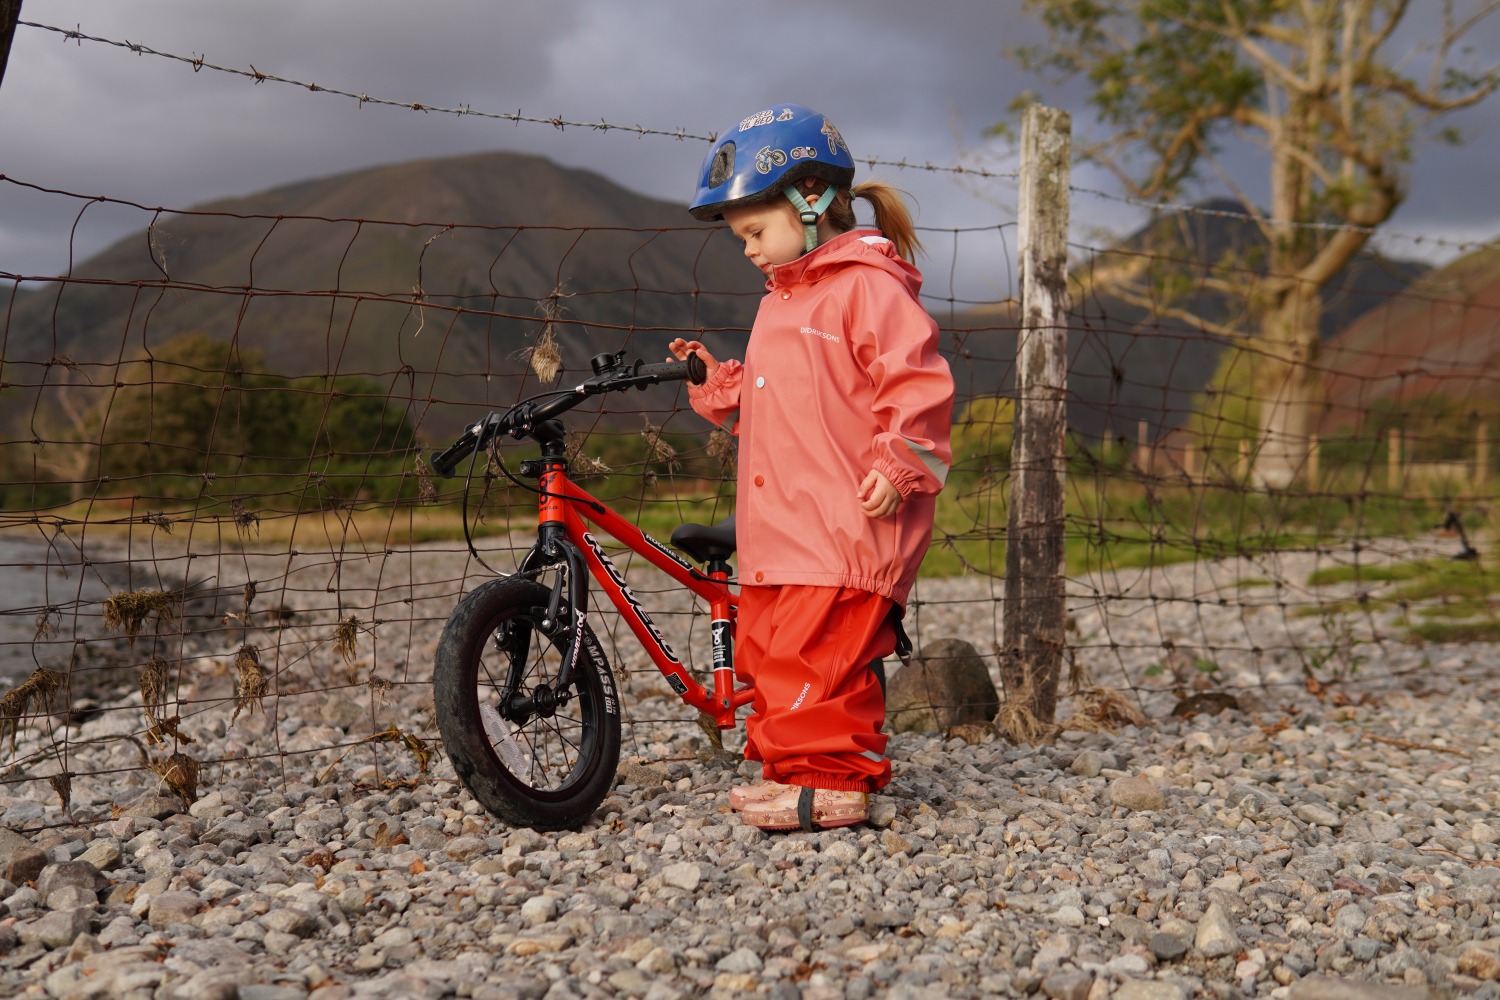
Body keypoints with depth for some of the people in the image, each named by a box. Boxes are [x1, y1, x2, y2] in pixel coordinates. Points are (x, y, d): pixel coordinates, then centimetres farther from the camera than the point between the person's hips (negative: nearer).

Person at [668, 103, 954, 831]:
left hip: (846, 523, -10)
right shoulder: (782, 299, 23)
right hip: (779, 526, 10)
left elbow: (917, 380, -16)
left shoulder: (866, 286, -8)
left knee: (818, 653, -10)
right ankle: (792, 767, 24)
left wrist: (898, 464, -22)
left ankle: (835, 781, 0)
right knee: (768, 649, 12)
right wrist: (716, 382, 17)